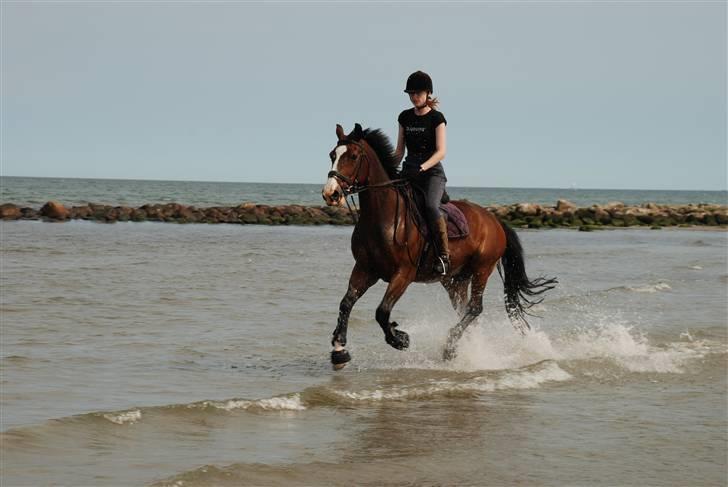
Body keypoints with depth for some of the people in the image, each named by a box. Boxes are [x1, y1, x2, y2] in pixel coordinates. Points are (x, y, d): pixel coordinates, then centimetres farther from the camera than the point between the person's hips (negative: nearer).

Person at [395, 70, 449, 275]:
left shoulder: (437, 118, -3)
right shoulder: (405, 117, 12)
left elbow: (441, 151, -12)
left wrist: (423, 167, -28)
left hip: (432, 171, -6)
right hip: (408, 172, 6)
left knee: (431, 206, -32)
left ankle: (444, 255, -26)